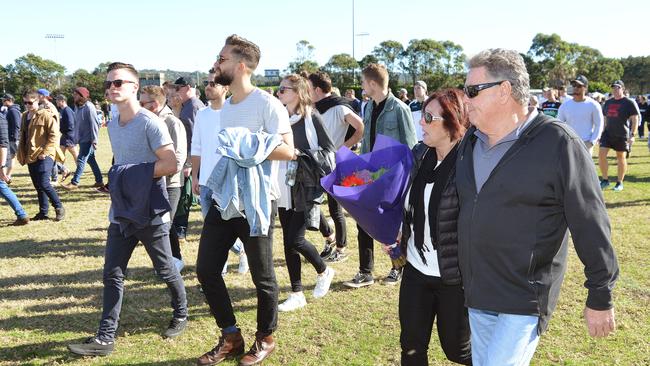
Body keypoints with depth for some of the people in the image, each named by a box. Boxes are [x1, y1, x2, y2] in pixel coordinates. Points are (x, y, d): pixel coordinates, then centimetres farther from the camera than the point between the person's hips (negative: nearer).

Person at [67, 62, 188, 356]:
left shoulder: (150, 123, -14)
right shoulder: (112, 126, 12)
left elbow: (171, 165, -20)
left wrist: (134, 174, -20)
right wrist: (118, 183, 5)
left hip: (150, 214, -7)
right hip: (121, 213, 7)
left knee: (165, 271, 10)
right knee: (112, 274, 5)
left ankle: (181, 314, 34)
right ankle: (105, 337, 10)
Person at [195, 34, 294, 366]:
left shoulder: (266, 103, -12)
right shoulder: (224, 108, 13)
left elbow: (287, 150, -17)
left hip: (256, 203, -8)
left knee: (262, 276, 6)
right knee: (206, 269, 7)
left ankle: (265, 339, 27)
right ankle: (231, 337, 23)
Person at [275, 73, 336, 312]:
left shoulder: (311, 117, -7)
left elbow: (329, 149, -6)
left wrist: (302, 155, -16)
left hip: (305, 188, -5)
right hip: (284, 189, 6)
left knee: (295, 239, -7)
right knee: (288, 240, 7)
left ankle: (324, 272, 22)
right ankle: (297, 294, 19)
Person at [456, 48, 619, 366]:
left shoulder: (557, 143, -13)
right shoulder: (471, 140, 8)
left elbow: (590, 225, -11)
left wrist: (601, 297, -8)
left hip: (524, 302, -7)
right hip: (477, 296, 7)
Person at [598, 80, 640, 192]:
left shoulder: (629, 103, -4)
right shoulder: (608, 102, 12)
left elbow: (635, 120, -7)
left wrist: (632, 135, -15)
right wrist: (601, 133, 15)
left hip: (622, 135, -4)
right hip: (608, 133, 5)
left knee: (621, 157, 4)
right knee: (601, 154, -7)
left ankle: (620, 182, 16)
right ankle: (605, 180, 4)